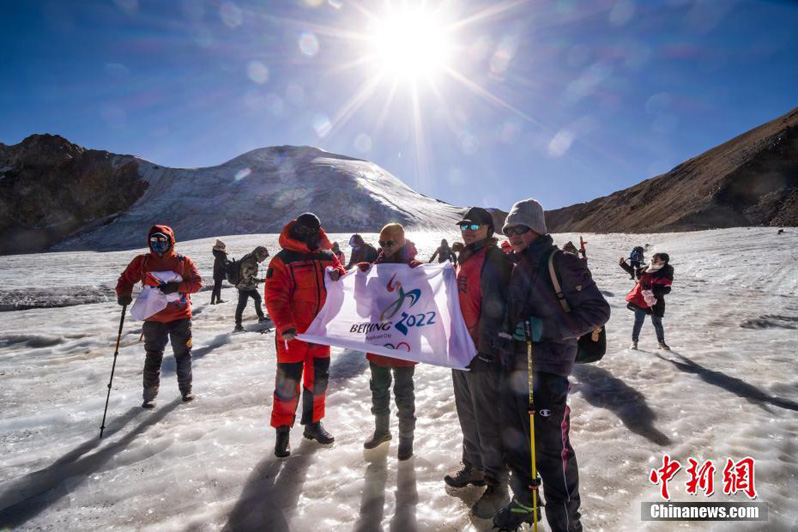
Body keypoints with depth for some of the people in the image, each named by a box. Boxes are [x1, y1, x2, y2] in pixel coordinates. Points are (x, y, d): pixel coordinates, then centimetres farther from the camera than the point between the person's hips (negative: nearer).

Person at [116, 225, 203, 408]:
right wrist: (123, 294, -9)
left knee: (183, 355, 10)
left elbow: (197, 282, -6)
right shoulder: (142, 262, 3)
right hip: (153, 319, 1)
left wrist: (177, 286, -23)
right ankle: (149, 394, 18)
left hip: (180, 317, 0)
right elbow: (126, 279, 11)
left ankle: (186, 389, 27)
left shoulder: (183, 261, -1)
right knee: (153, 358, 4)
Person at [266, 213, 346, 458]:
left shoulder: (327, 257, 6)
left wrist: (338, 278, -18)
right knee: (288, 381, 3)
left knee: (319, 379, 15)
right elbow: (275, 298, -15)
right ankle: (283, 430, 22)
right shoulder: (283, 260, -9)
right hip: (293, 334, -5)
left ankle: (313, 424, 34)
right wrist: (285, 326, -28)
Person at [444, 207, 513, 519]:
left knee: (489, 422, 2)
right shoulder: (464, 261, 15)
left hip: (484, 356, -9)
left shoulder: (494, 261, -13)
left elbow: (494, 311, -19)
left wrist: (485, 352, -21)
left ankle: (497, 484, 18)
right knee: (468, 415, 20)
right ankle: (474, 467, 38)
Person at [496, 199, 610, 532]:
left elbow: (598, 311, -13)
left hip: (547, 372, -8)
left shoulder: (561, 264, -9)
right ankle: (524, 503, 39)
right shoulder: (519, 269, 14)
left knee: (551, 450, 1)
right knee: (515, 442, 18)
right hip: (515, 367, 8)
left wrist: (546, 328, -22)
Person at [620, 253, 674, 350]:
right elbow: (633, 271, 17)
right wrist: (623, 264, 13)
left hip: (655, 303, -3)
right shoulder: (645, 269, 1)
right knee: (638, 321, 8)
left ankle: (661, 342, 30)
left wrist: (653, 291, -30)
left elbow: (666, 289, -18)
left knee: (657, 323, 11)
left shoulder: (666, 274, -12)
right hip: (641, 300, 3)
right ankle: (634, 341, 20)